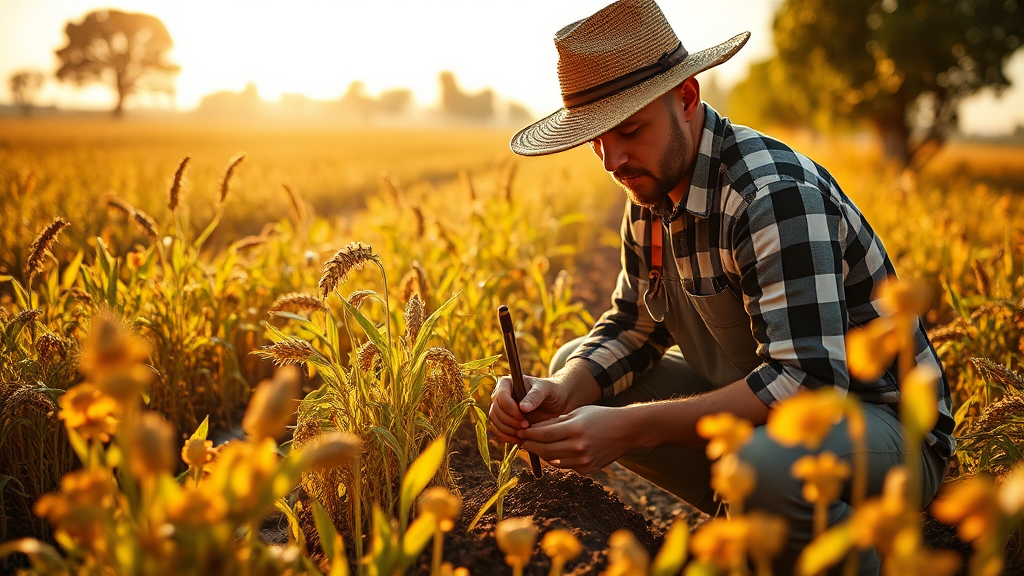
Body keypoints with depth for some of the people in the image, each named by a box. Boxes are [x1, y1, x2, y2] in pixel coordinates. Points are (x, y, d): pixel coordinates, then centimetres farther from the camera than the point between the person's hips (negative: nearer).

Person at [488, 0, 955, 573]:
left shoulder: (777, 194, -27)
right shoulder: (653, 188, 0)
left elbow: (810, 382, -34)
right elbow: (633, 326, 5)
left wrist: (628, 428, -37)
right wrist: (561, 395, -16)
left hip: (885, 423, -8)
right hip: (757, 400, 8)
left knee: (765, 464, -40)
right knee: (575, 368, 3)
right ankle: (761, 515, 8)